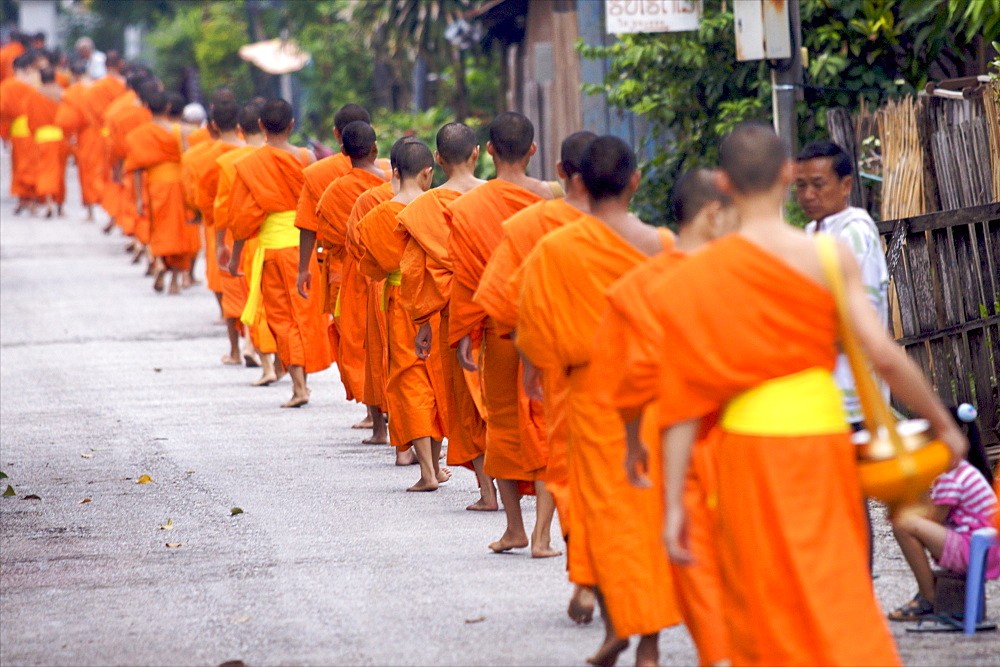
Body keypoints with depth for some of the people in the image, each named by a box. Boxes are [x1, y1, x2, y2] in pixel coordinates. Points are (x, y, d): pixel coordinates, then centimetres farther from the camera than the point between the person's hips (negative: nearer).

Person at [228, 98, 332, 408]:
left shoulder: (249, 165, -6)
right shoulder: (305, 158, -4)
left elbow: (243, 216, -4)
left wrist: (235, 257, 7)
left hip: (273, 247, -1)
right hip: (306, 245, 1)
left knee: (282, 317, 4)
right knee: (306, 313, 13)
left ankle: (299, 385, -5)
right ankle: (302, 378, 16)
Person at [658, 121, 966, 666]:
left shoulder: (699, 275, -2)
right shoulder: (829, 256, -5)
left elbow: (685, 397, -3)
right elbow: (884, 356, -9)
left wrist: (674, 503, -1)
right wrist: (942, 422, 5)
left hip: (747, 440, 0)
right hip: (822, 432, 0)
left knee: (762, 606, 13)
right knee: (836, 596, 10)